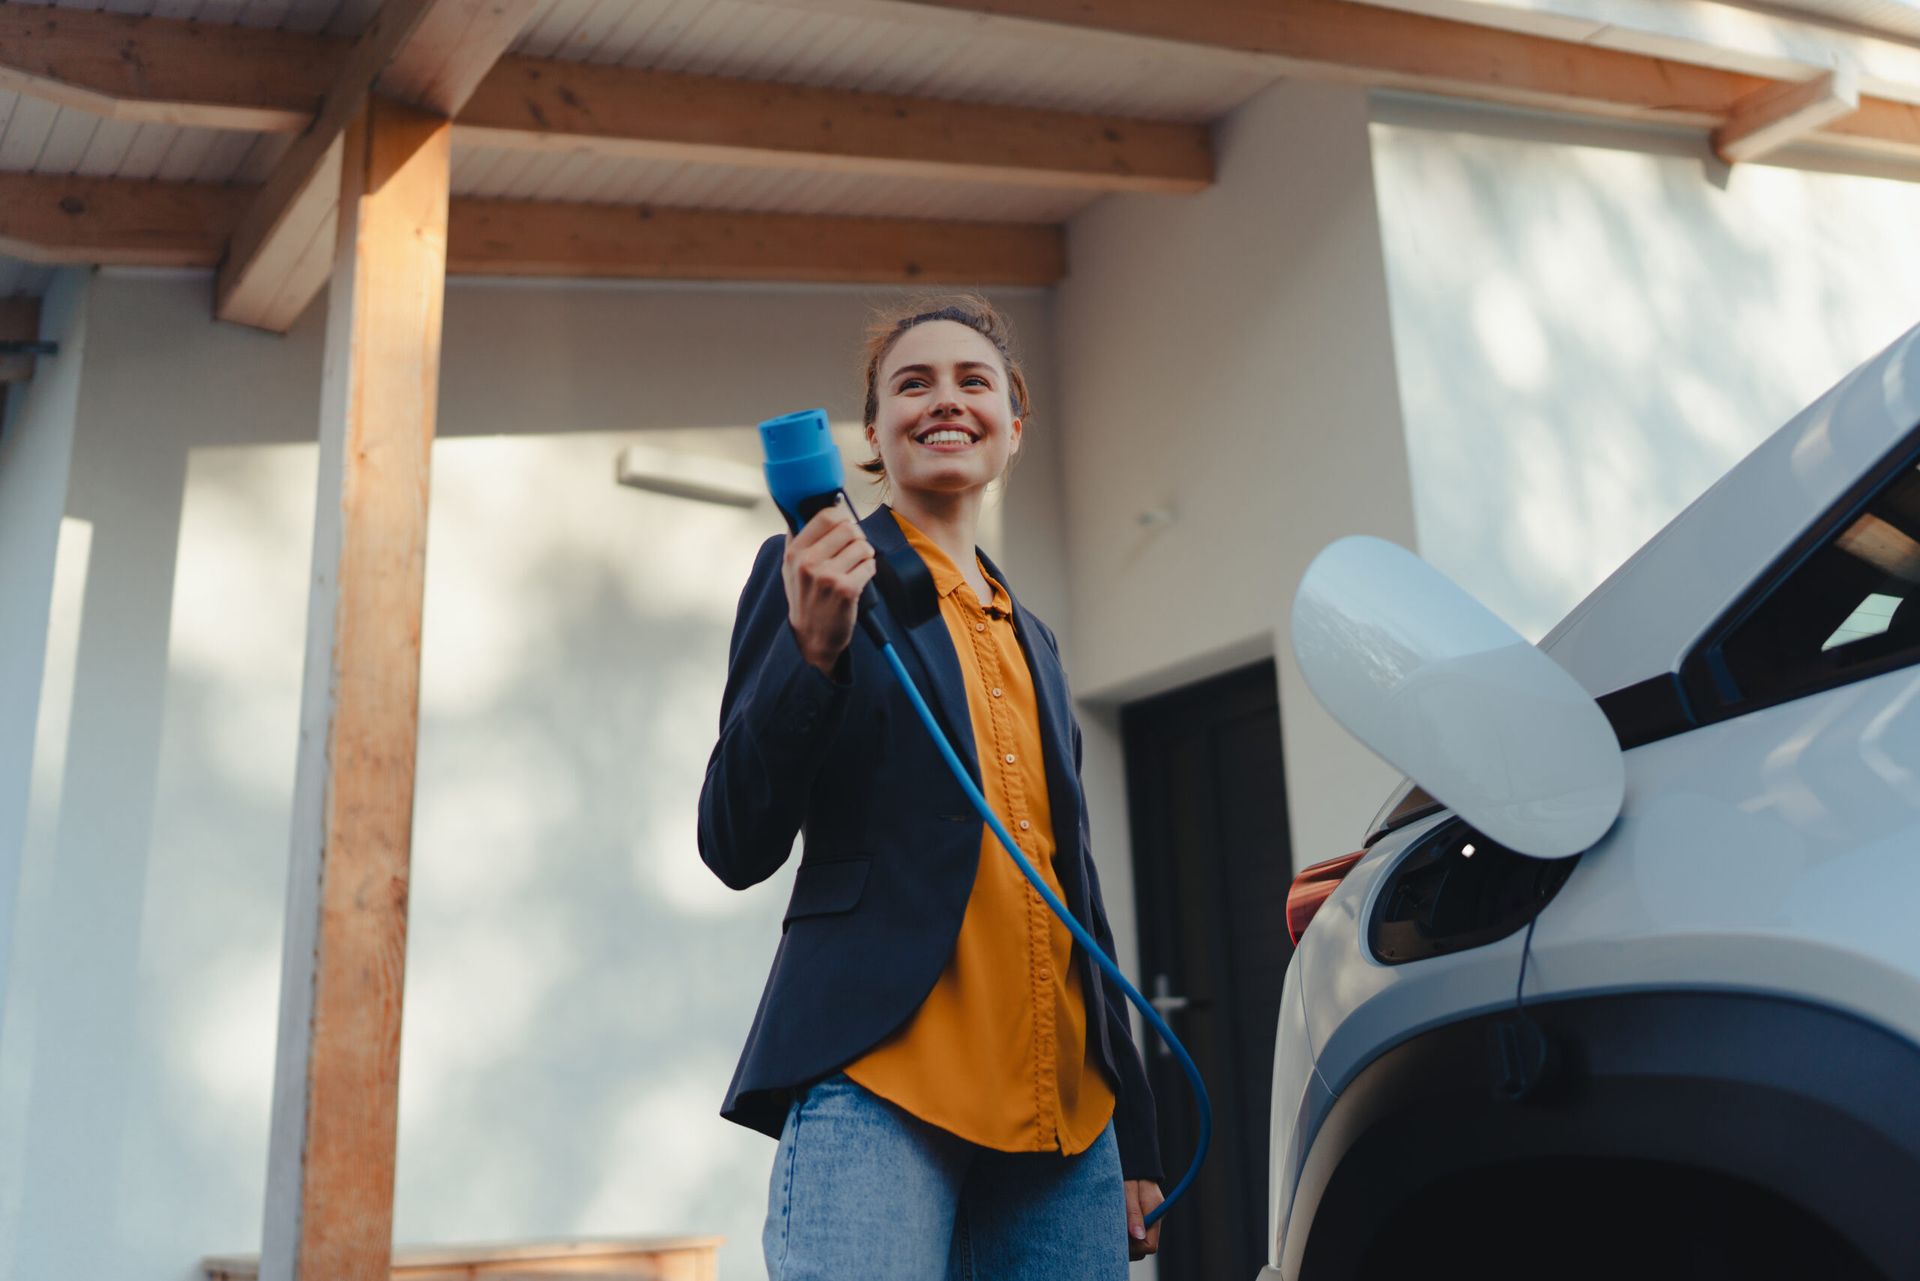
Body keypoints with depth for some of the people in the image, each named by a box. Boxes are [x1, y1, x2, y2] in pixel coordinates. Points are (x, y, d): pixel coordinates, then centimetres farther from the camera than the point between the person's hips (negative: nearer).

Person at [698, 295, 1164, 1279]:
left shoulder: (1031, 637, 20)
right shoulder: (815, 571, 3)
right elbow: (735, 848, -4)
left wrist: (1133, 1144, 19)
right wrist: (813, 646, -19)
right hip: (879, 1090, -5)